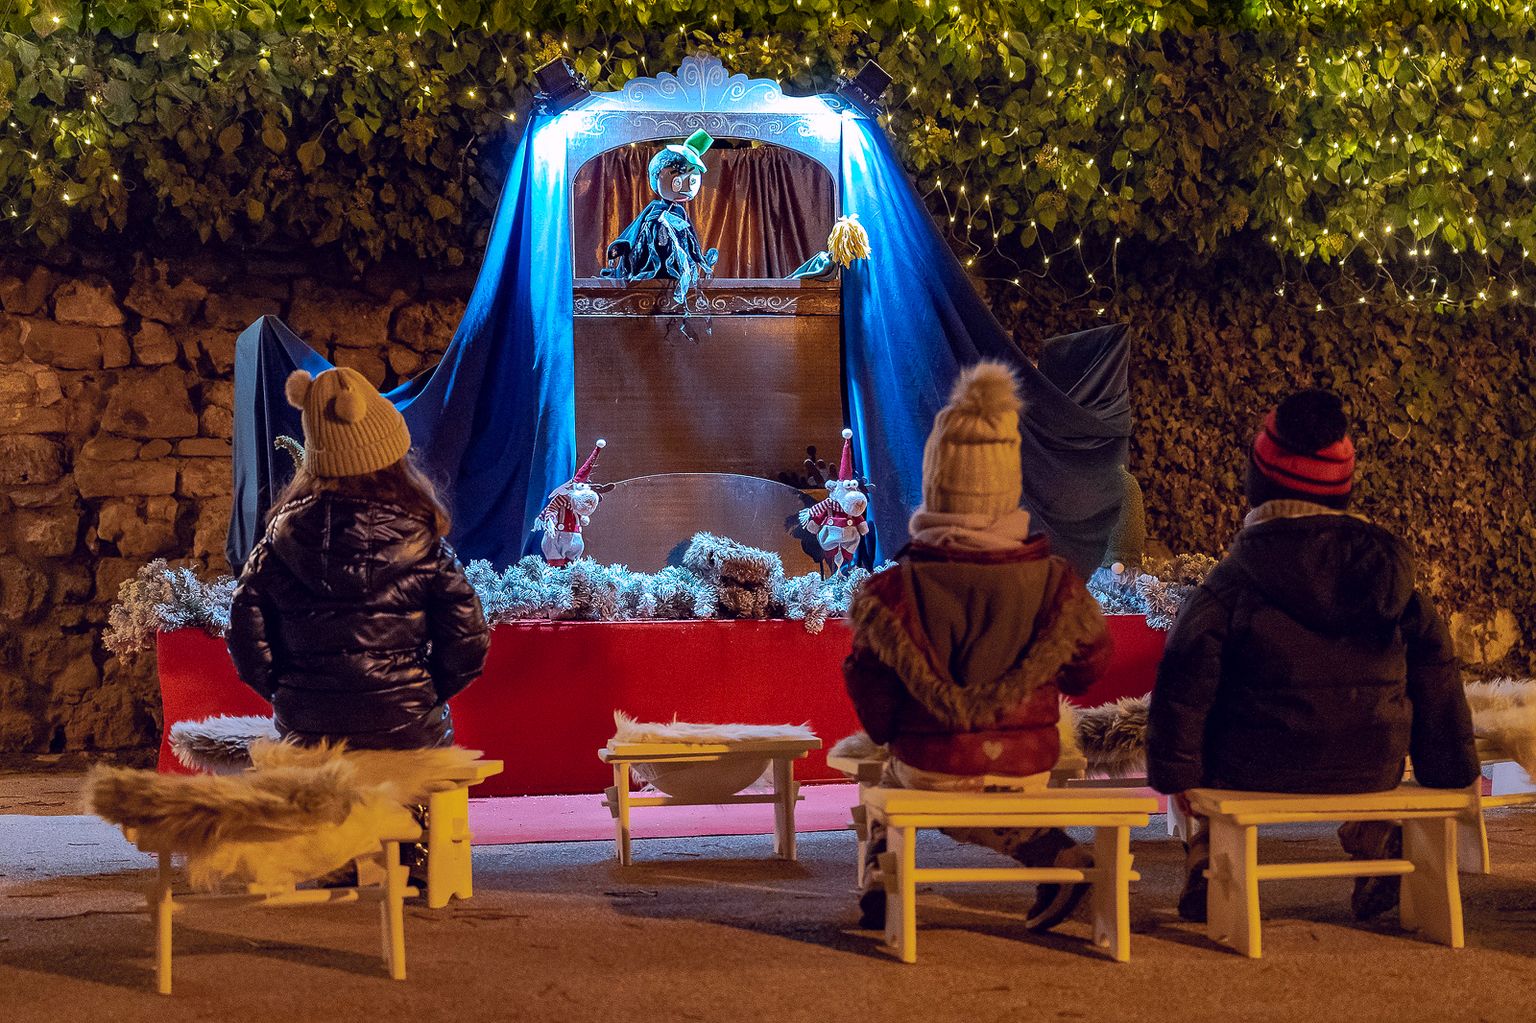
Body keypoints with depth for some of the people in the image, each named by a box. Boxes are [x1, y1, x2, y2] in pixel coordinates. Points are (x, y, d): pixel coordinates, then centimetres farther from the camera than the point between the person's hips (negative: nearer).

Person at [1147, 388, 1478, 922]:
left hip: (1259, 773, -3)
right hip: (1372, 772, 3)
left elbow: (1184, 681, -13)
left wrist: (1175, 772, -3)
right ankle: (1379, 872, 34)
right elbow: (1435, 673, 5)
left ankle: (1208, 872, 24)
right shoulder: (1387, 565, 1)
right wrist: (1448, 772, 14)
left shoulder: (1231, 582, -10)